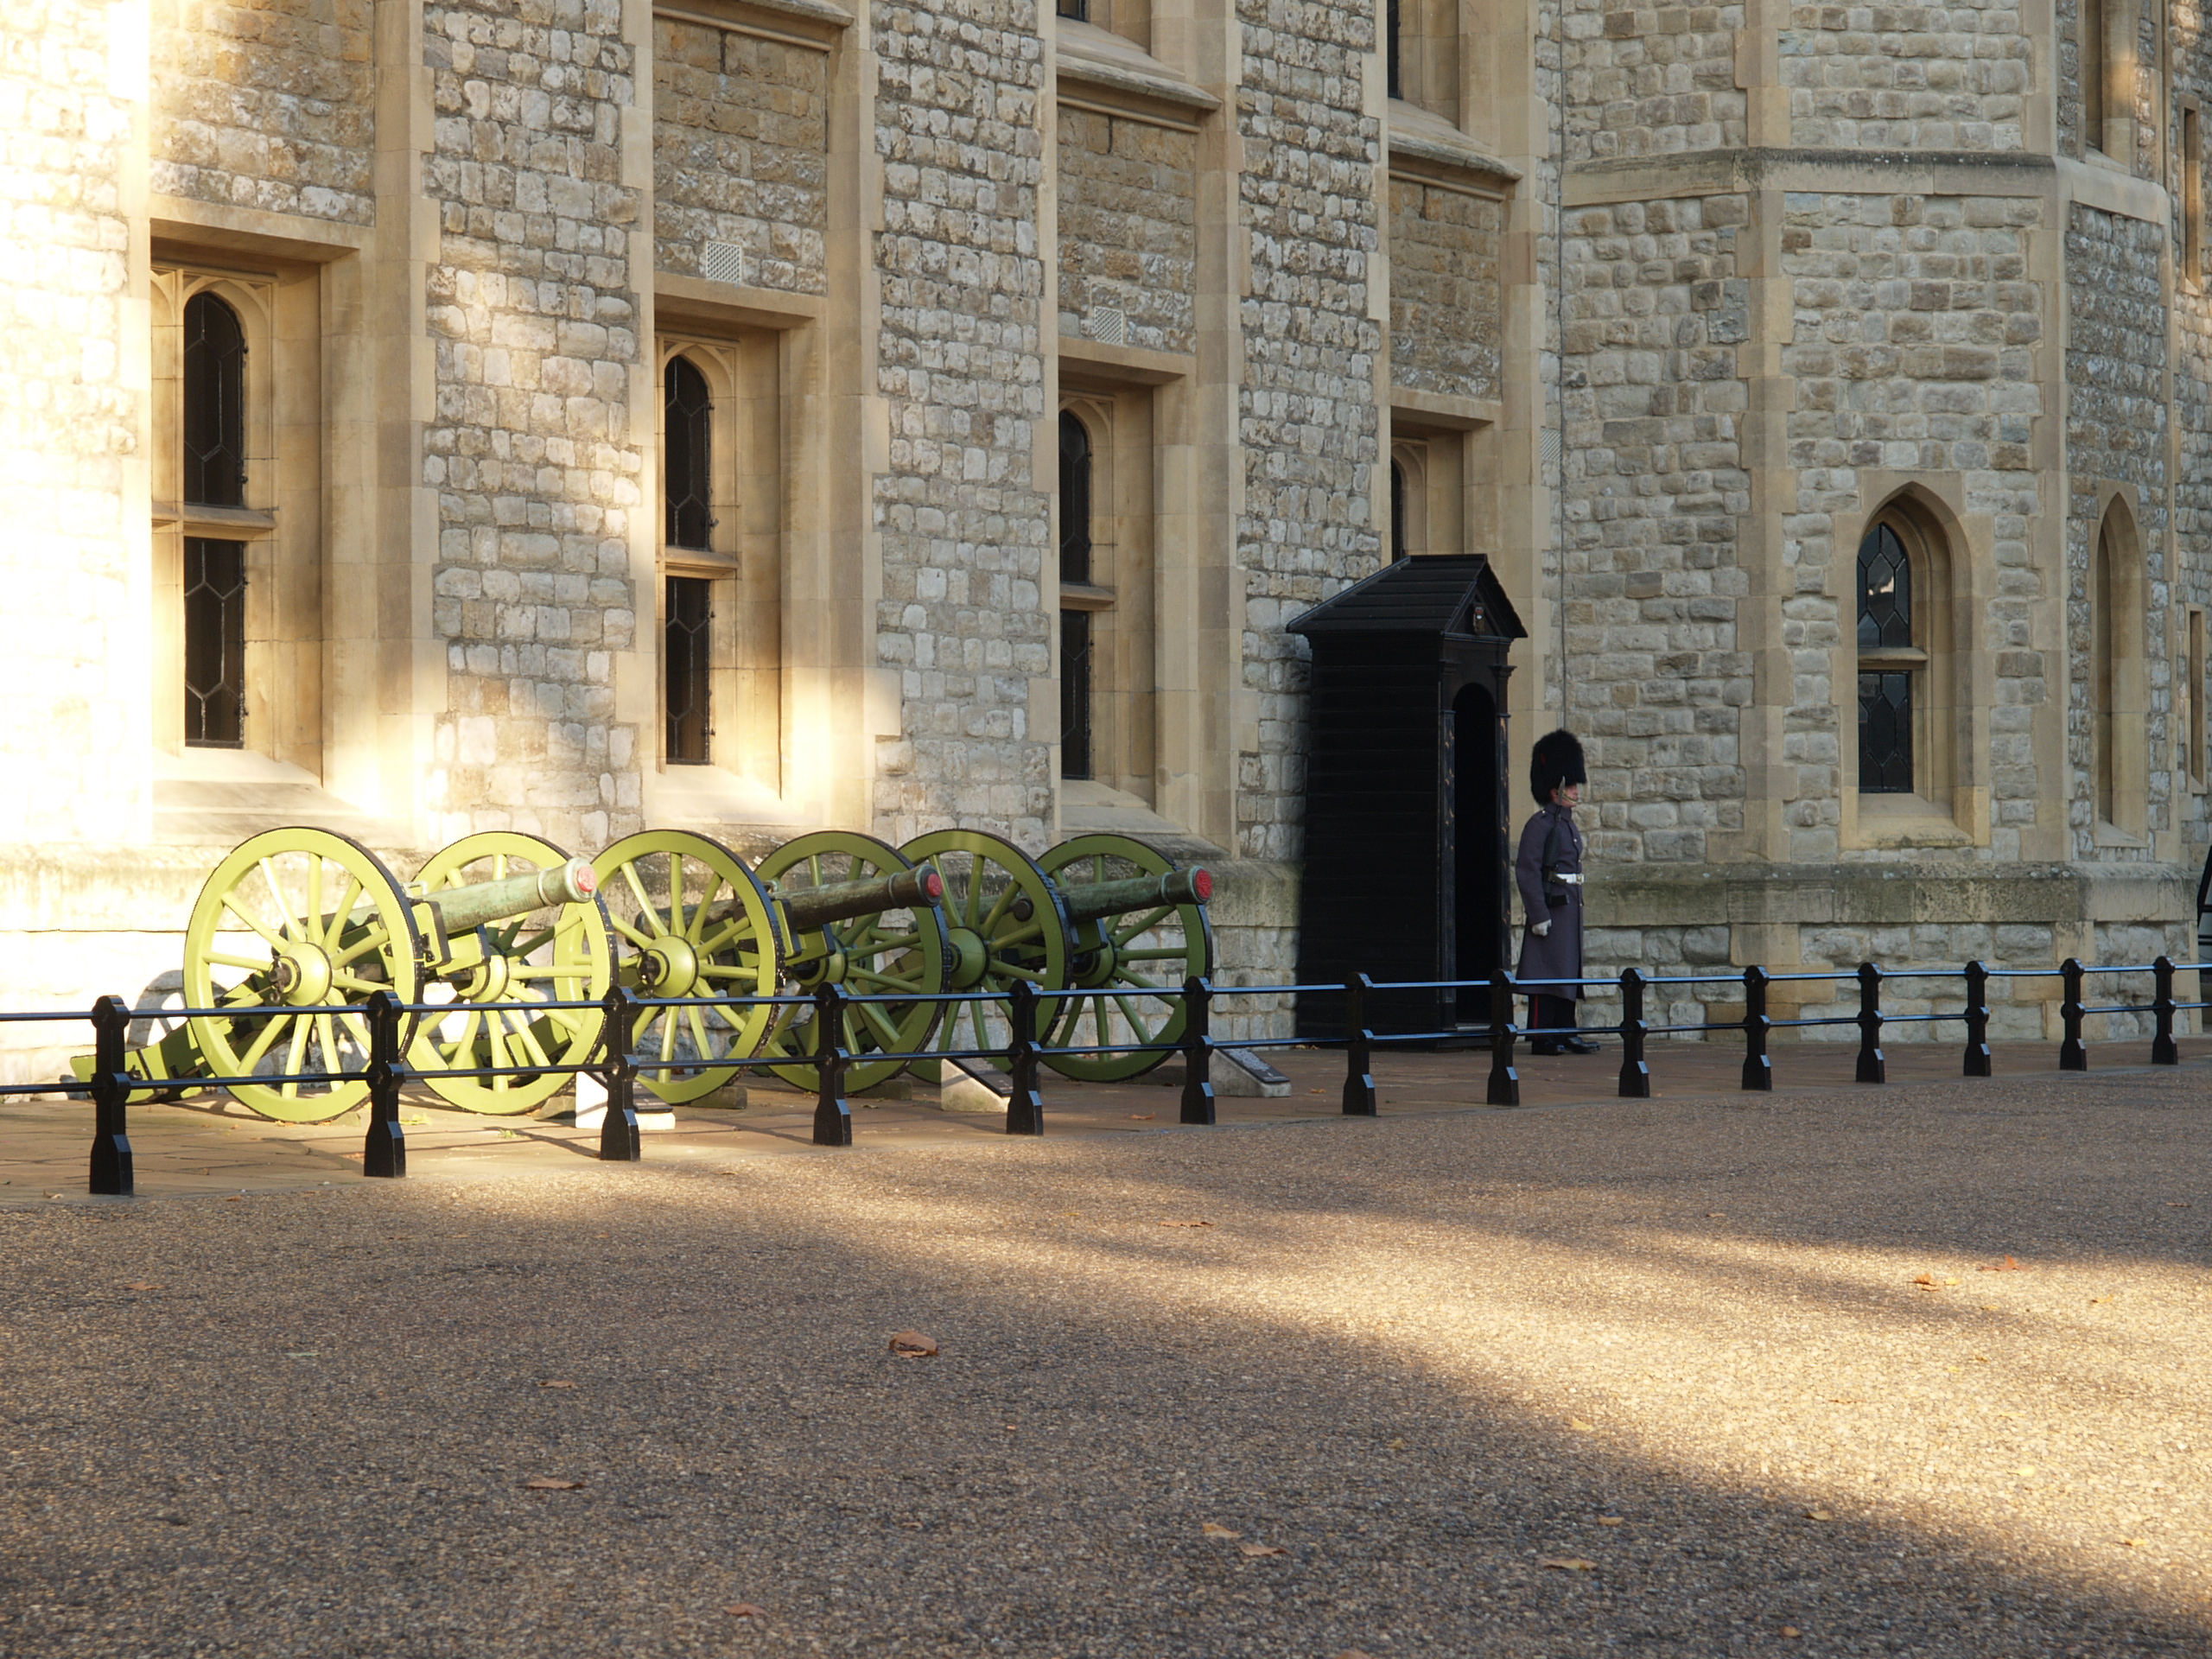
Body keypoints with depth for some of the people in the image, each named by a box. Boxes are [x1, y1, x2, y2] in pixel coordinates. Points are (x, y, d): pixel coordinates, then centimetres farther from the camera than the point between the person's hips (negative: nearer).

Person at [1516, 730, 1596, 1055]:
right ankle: (1542, 1038, -4)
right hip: (1550, 906, -9)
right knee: (1546, 974, -7)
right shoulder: (1540, 824, -11)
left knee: (1569, 972, 10)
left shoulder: (1568, 824, 17)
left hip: (1571, 905, 9)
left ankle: (1566, 1033, 15)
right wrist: (1538, 915, -20)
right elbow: (1527, 871, -16)